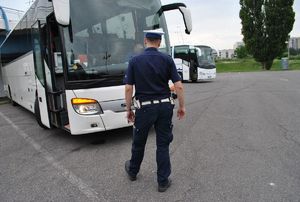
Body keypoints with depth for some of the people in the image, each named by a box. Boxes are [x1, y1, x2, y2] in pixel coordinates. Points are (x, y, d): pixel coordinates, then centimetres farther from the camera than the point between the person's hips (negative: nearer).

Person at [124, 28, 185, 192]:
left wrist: (128, 109, 5)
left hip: (145, 108, 0)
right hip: (164, 106, 1)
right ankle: (163, 181, 19)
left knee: (139, 142, 19)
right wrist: (182, 106, 4)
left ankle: (132, 171, 41)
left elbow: (128, 88, -6)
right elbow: (178, 86, -7)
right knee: (163, 144, 11)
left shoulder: (135, 61, -4)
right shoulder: (167, 59, -2)